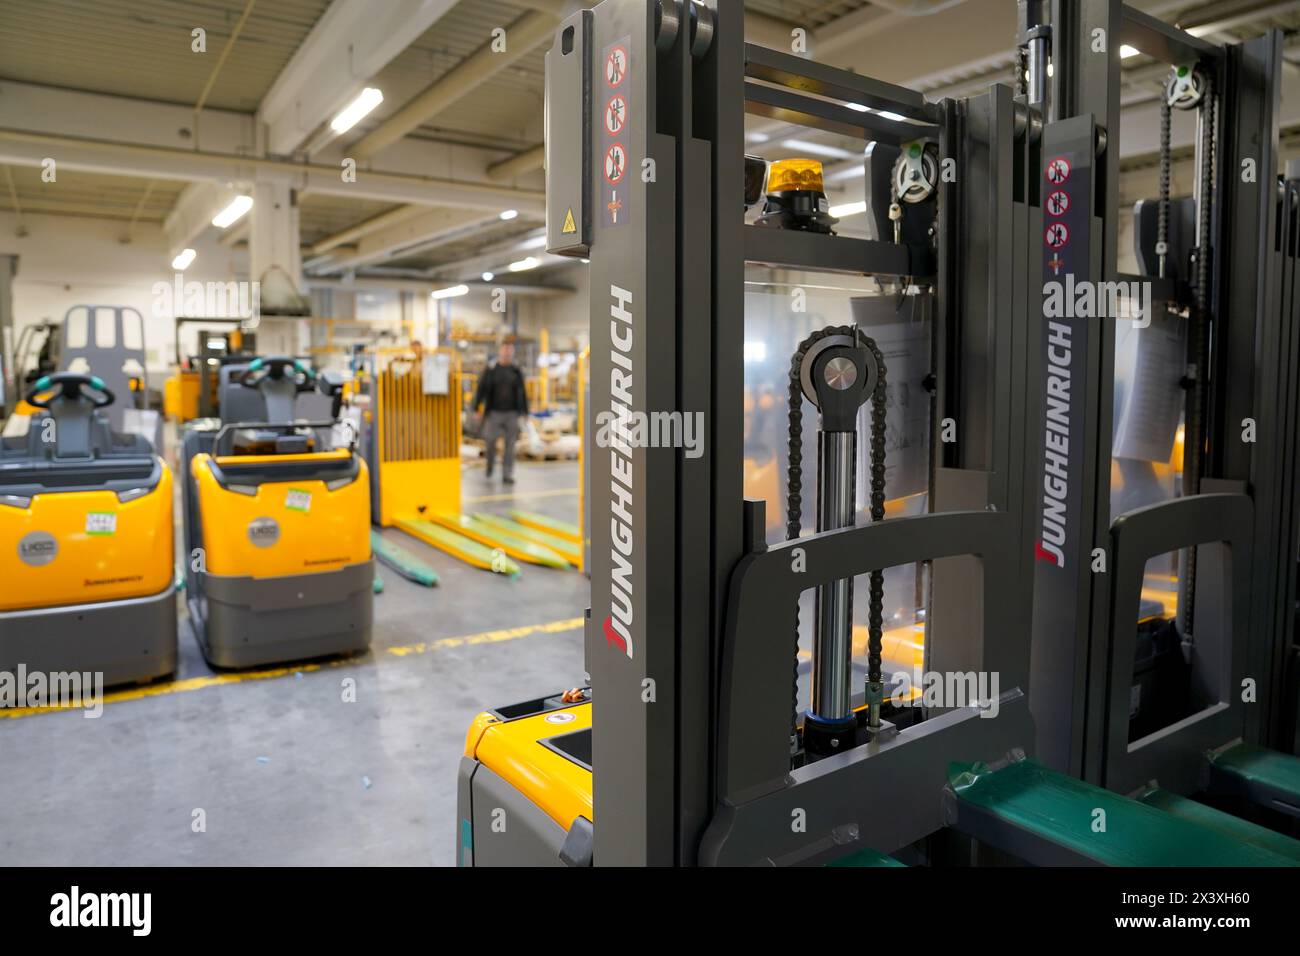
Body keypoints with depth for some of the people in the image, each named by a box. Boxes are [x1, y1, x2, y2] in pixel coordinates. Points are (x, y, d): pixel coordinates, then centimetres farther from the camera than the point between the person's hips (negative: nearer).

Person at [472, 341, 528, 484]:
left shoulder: (516, 372, 7)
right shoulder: (491, 370, 2)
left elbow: (522, 394, 9)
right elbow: (481, 390, 1)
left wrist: (525, 412, 7)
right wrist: (477, 409, -5)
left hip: (511, 413, 1)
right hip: (494, 412, -1)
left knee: (510, 445, -1)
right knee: (490, 441, -5)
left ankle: (507, 475, 5)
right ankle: (490, 462, 26)